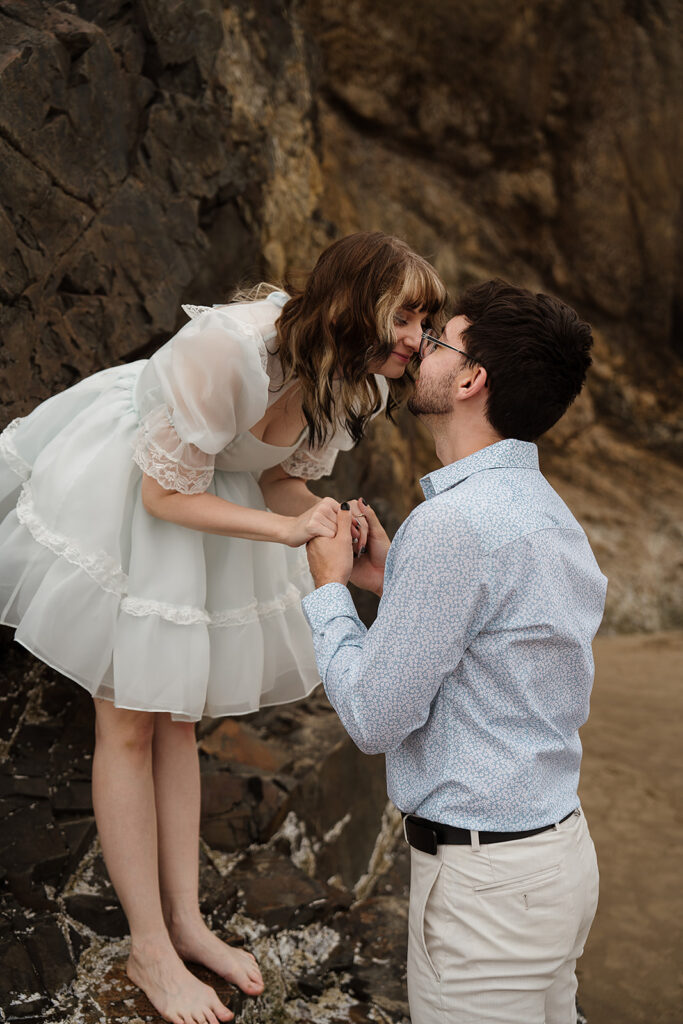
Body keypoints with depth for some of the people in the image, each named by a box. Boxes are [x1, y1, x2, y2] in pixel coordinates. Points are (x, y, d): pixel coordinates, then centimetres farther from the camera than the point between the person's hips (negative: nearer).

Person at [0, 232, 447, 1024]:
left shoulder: (352, 382, -13)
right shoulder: (229, 349, -37)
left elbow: (283, 478, -1)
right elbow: (165, 492, -28)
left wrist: (332, 520, -22)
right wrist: (288, 529, -33)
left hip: (216, 496, 7)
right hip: (123, 488, -7)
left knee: (179, 716, 13)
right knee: (130, 722, 0)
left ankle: (185, 922, 24)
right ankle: (150, 951, 11)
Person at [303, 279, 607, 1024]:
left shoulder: (453, 523, -24)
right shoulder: (545, 510, 7)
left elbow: (374, 718, -19)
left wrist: (329, 588, -6)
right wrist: (392, 579, 9)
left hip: (486, 879, -9)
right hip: (559, 845, 9)